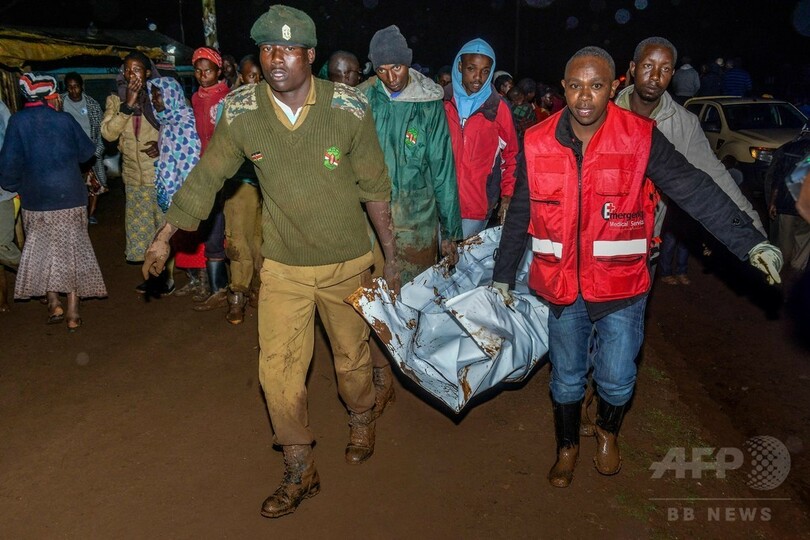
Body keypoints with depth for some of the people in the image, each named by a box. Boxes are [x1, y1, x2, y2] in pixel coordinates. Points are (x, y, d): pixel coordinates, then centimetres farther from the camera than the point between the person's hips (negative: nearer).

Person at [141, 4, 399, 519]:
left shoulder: (348, 108, -14)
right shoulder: (241, 111, -10)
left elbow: (375, 187, -5)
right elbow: (206, 177, 1)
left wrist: (391, 256, 1)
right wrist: (165, 236, 5)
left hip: (346, 261, -1)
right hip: (282, 266, 1)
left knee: (352, 356, 16)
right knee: (278, 369, 0)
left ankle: (362, 421, 48)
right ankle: (301, 471, 20)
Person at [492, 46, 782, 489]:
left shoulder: (640, 138, -11)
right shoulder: (538, 142, -5)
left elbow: (695, 191, -10)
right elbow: (520, 214, 4)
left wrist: (750, 241, -18)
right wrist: (503, 274, 11)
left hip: (621, 285, -1)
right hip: (563, 285, 2)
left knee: (616, 380, 6)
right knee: (566, 379, 14)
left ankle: (607, 431, 41)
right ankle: (567, 446, 41)